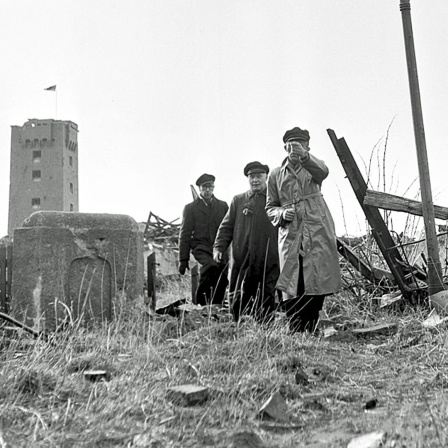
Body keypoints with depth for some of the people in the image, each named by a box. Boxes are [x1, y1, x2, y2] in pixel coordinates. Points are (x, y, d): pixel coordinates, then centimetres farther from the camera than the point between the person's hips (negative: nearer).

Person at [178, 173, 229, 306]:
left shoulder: (223, 206, 16)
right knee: (211, 266, -32)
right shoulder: (190, 208, 8)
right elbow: (185, 234, 5)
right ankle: (201, 297, -17)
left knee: (222, 282, -5)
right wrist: (183, 259, -1)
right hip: (200, 247, -3)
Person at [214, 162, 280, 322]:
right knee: (238, 301, 5)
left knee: (267, 301, 3)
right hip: (242, 260, 2)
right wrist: (218, 247, -1)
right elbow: (227, 226, 10)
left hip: (269, 261, -2)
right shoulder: (238, 200, 14)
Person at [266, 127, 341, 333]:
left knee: (318, 286, -3)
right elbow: (270, 208, 17)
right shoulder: (276, 175, 15)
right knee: (291, 289, -6)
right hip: (290, 236, 1)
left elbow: (323, 172, -16)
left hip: (318, 232, 0)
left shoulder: (312, 166, 11)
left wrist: (304, 156, -35)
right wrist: (282, 214, -7)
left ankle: (310, 331, 11)